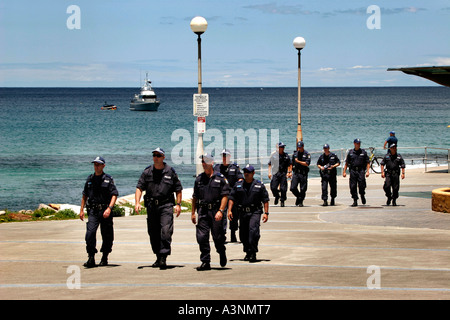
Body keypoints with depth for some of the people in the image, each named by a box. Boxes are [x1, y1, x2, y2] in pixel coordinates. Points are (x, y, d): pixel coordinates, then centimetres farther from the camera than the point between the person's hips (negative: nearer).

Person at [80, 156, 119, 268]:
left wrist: (109, 208, -21)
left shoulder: (108, 179, -1)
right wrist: (81, 210, 13)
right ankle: (91, 258, -12)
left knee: (107, 236, 4)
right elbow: (85, 195, 19)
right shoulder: (90, 179, 11)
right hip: (93, 211, 2)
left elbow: (114, 195, -7)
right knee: (90, 233, -14)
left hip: (105, 211, -2)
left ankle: (104, 258, 20)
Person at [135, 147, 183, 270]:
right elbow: (139, 188, 3)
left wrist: (178, 204, 0)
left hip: (166, 205, -3)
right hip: (151, 205, 3)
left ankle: (163, 257, -16)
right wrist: (137, 203, -11)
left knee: (166, 231, -15)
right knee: (153, 233, 7)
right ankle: (158, 256, 21)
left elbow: (178, 189, 8)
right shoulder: (147, 172, 7)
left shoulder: (170, 171, 2)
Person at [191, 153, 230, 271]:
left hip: (216, 211, -3)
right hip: (203, 211, 3)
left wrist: (220, 211, -15)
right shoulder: (199, 179, 11)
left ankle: (222, 253, 33)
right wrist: (193, 213, 11)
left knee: (218, 237, 3)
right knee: (202, 237, -6)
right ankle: (205, 262, -1)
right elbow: (195, 197, 16)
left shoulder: (220, 178, -1)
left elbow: (225, 195, -5)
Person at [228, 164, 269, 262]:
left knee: (253, 230, -21)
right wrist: (229, 210, -2)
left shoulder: (259, 185, 4)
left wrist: (266, 213, -3)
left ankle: (253, 253, -18)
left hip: (255, 212, -4)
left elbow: (265, 199, 4)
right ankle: (248, 252, 25)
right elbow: (231, 198, 9)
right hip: (243, 212, 4)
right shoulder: (238, 185, 10)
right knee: (243, 234, 6)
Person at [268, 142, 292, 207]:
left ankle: (282, 201, 9)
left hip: (283, 173, 1)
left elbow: (290, 165, 14)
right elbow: (270, 164, 7)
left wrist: (290, 172, 2)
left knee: (283, 188, -4)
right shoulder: (273, 155, 3)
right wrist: (269, 172, -1)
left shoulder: (286, 155, 9)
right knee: (273, 187, -7)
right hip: (275, 173, -1)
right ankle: (277, 197, 22)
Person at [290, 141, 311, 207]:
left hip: (303, 174, -3)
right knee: (293, 188, -7)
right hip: (295, 173, 3)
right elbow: (292, 163, 19)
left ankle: (300, 202, 11)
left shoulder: (307, 154, -1)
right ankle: (298, 196, 19)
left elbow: (307, 164, -12)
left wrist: (298, 161, -13)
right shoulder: (295, 154, 12)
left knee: (303, 189, -1)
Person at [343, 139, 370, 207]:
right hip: (353, 171, 1)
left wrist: (367, 171, -5)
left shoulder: (363, 152, 8)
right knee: (353, 187, -2)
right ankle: (355, 201, 4)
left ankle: (362, 196, 19)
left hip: (361, 171, -1)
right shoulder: (350, 152, 10)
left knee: (361, 186, -10)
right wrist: (344, 171, 7)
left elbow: (368, 163, 6)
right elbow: (346, 163, 14)